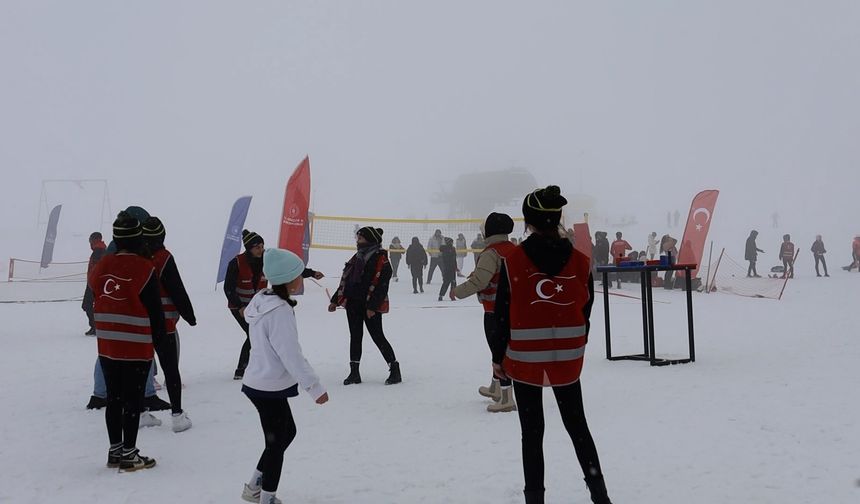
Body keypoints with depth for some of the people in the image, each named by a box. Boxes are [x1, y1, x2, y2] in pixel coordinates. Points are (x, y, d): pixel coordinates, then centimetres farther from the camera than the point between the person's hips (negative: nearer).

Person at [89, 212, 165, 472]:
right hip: (137, 348, -6)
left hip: (106, 346, 6)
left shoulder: (100, 266, 2)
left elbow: (94, 303, 11)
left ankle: (115, 450, 26)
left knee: (113, 398, 15)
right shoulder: (144, 269, -15)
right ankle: (128, 455, 11)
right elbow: (155, 310, -12)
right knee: (133, 400, 3)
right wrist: (160, 336, 0)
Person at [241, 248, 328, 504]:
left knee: (287, 432, 22)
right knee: (276, 443, 5)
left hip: (260, 382, 10)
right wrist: (314, 386, -19)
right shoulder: (280, 312, -24)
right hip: (269, 388, -10)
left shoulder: (263, 300, 5)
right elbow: (291, 355, -25)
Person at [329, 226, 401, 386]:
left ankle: (394, 369, 9)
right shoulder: (357, 257, 14)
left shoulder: (381, 258, -12)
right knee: (355, 337, 10)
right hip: (353, 304, 8)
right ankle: (354, 372, 17)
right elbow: (345, 280, 18)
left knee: (377, 337, -3)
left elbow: (380, 284, -19)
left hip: (371, 306, -8)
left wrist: (372, 306, -23)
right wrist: (336, 300, 15)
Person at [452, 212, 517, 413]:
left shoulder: (491, 252, -18)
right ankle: (495, 388, 38)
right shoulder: (514, 249, 8)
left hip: (495, 311, -9)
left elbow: (479, 280, -25)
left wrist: (459, 291, -11)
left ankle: (506, 398, -2)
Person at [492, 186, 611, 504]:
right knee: (577, 426, 19)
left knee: (532, 432, 10)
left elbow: (503, 315, -8)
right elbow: (585, 313, 3)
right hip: (568, 360, 3)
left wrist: (498, 357, 4)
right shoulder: (581, 262, -5)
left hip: (524, 360, -2)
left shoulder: (513, 261, -12)